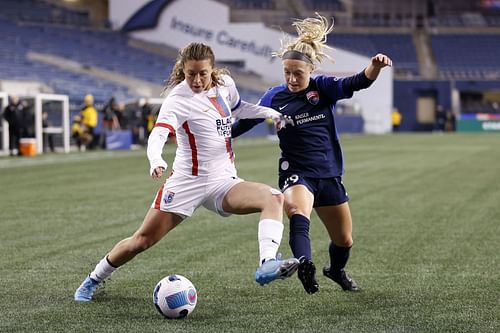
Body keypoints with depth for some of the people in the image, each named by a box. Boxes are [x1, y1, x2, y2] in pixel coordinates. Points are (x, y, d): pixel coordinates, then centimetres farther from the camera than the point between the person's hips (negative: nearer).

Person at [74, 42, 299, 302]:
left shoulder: (225, 83, 3)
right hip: (187, 181, -4)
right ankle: (92, 281, 22)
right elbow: (158, 135, -33)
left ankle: (267, 265, -37)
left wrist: (269, 112, 12)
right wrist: (156, 161, -54)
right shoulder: (178, 99, -16)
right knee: (144, 239, -1)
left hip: (223, 182, 5)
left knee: (274, 197, -22)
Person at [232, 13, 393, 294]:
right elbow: (244, 122, 7)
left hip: (329, 175, 2)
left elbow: (358, 83, -22)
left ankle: (337, 271, 46)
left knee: (344, 240, 15)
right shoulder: (274, 97, -3)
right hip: (296, 173, -2)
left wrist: (375, 67, -43)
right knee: (298, 211, -37)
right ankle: (304, 264, -58)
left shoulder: (324, 88, -5)